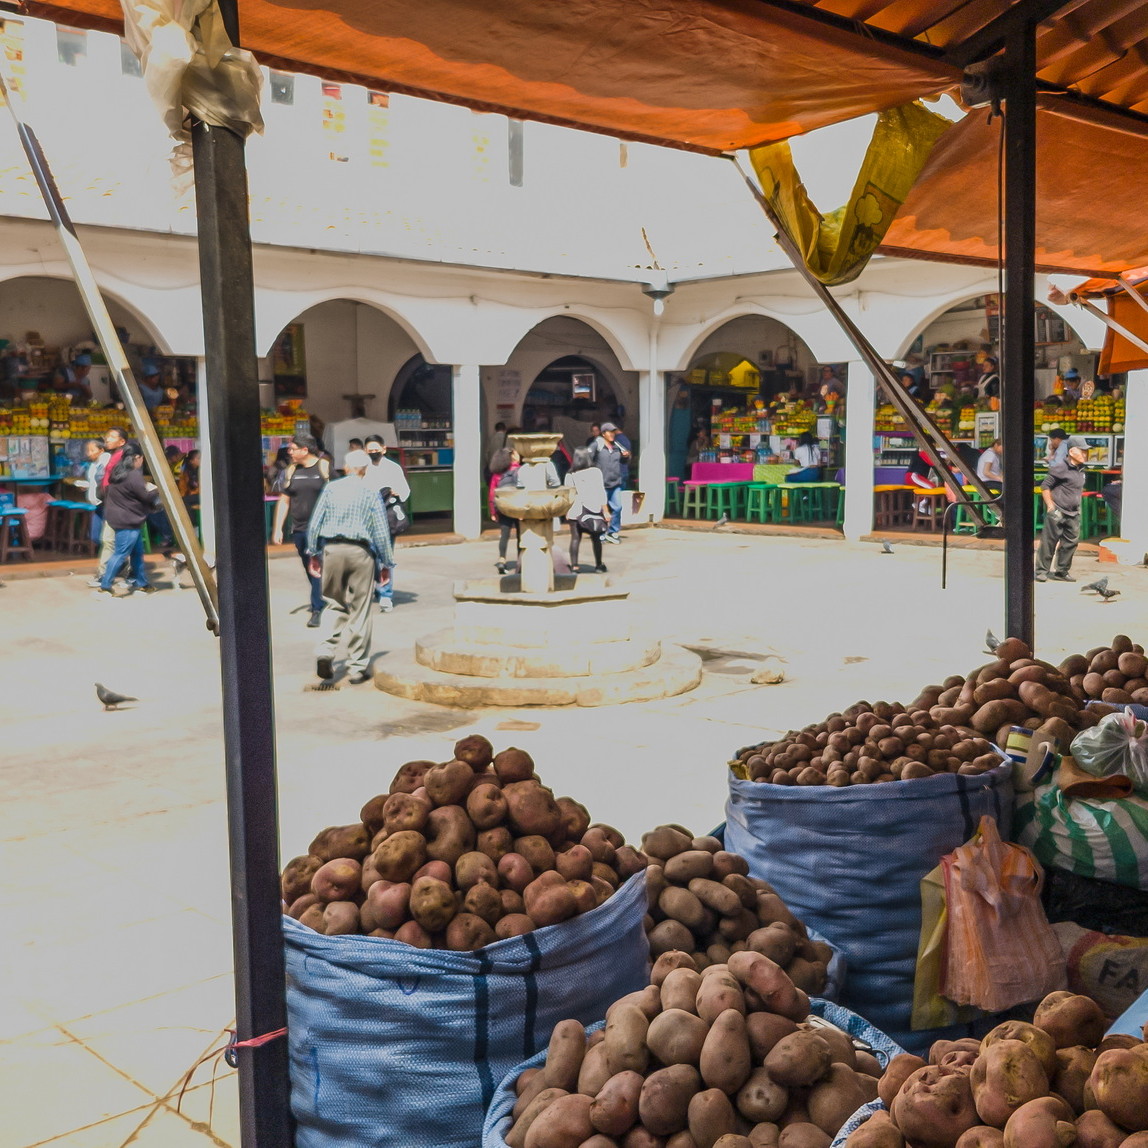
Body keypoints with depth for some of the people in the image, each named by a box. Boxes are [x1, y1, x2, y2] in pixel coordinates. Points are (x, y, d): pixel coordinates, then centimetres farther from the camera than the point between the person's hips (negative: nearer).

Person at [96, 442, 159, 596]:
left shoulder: (118, 471, 9)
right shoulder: (134, 476, -20)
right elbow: (147, 497, -16)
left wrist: (145, 487, 13)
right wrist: (153, 491, 4)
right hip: (128, 521, -10)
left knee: (137, 552, 18)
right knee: (121, 553, -6)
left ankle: (142, 583, 26)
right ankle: (104, 586, -6)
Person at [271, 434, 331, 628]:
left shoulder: (324, 468, -3)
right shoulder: (291, 471, 11)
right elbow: (284, 501, 14)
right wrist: (277, 528, 9)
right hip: (298, 530, 5)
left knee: (318, 569, -10)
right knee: (310, 571, 9)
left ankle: (317, 609, -7)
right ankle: (324, 601, 20)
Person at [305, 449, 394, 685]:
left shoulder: (331, 488, 6)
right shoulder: (370, 492, 1)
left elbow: (314, 524, 4)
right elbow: (381, 532, -1)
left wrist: (313, 554, 13)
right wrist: (386, 564, 5)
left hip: (331, 550, 2)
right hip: (360, 552, -2)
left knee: (337, 606, 15)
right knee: (360, 611, 4)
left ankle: (326, 652, -6)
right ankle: (357, 667, 8)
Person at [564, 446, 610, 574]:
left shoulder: (570, 475, -3)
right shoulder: (595, 472, -2)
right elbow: (601, 492, -3)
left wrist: (567, 512, 8)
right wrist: (605, 510, 1)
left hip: (575, 511, 0)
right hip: (593, 509, 0)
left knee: (575, 538, 1)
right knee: (595, 538, 11)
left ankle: (574, 566, -5)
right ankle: (598, 565, 18)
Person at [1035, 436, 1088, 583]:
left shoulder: (1080, 469, 12)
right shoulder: (1061, 467, -12)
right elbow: (1045, 486, -11)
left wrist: (1077, 508, 20)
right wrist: (1050, 507, -14)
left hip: (1073, 514, 8)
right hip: (1057, 512, -8)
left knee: (1071, 542, 8)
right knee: (1049, 542, -2)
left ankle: (1061, 572, 18)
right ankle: (1042, 571, 7)